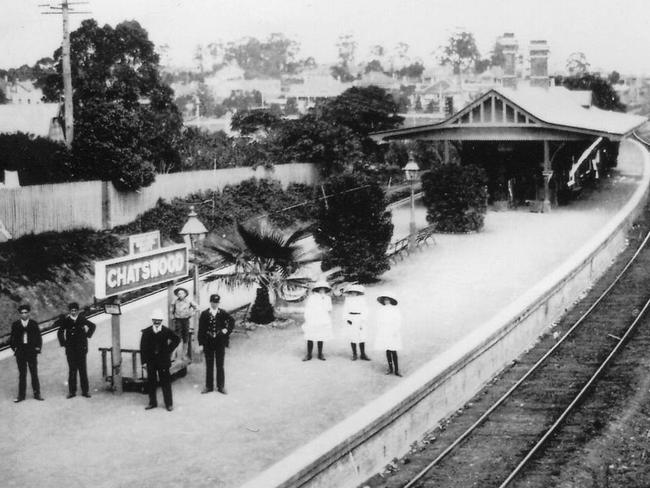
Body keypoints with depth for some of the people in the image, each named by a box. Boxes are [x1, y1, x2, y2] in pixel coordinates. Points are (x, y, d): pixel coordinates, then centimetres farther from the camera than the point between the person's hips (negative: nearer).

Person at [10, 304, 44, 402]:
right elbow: (12, 338, 8)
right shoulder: (15, 324, 4)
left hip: (32, 351, 0)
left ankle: (37, 394, 9)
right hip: (20, 352, 0)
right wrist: (14, 348, -2)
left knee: (34, 374, 3)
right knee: (22, 374, 5)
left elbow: (38, 337, 6)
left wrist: (38, 348, -3)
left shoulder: (34, 324, 3)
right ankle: (21, 395, 9)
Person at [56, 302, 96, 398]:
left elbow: (92, 326, 16)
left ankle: (85, 391, 5)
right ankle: (72, 391, 5)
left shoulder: (82, 319, 4)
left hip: (81, 348, 0)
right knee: (72, 370, 1)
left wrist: (88, 335, 5)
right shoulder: (66, 321, 1)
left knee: (82, 370, 1)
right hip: (70, 349, 0)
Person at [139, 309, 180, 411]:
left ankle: (169, 404, 9)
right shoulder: (146, 332, -2)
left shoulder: (166, 331, -5)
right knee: (151, 382, 9)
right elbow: (143, 347, 0)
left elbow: (177, 339, 8)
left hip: (163, 361, -2)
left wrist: (169, 350, 1)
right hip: (151, 361, 2)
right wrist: (144, 361, -4)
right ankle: (152, 402, 21)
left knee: (165, 382, 1)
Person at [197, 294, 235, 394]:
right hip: (208, 343, 0)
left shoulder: (223, 313, -1)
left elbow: (232, 321, 13)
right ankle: (209, 386, 15)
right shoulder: (204, 314, -3)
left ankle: (221, 386, 14)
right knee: (209, 366, 7)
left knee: (220, 365, 6)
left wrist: (227, 330, -2)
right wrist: (201, 343, -6)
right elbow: (201, 329, -2)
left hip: (220, 343, 0)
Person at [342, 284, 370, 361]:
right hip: (351, 321, 1)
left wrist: (363, 322, -9)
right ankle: (354, 354, 9)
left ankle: (363, 354, 4)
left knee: (362, 337, -3)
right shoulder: (348, 299, 6)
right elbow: (345, 311, 6)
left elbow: (365, 311, -1)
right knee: (352, 338, 1)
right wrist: (347, 319, -9)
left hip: (360, 319, -1)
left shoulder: (362, 299, 2)